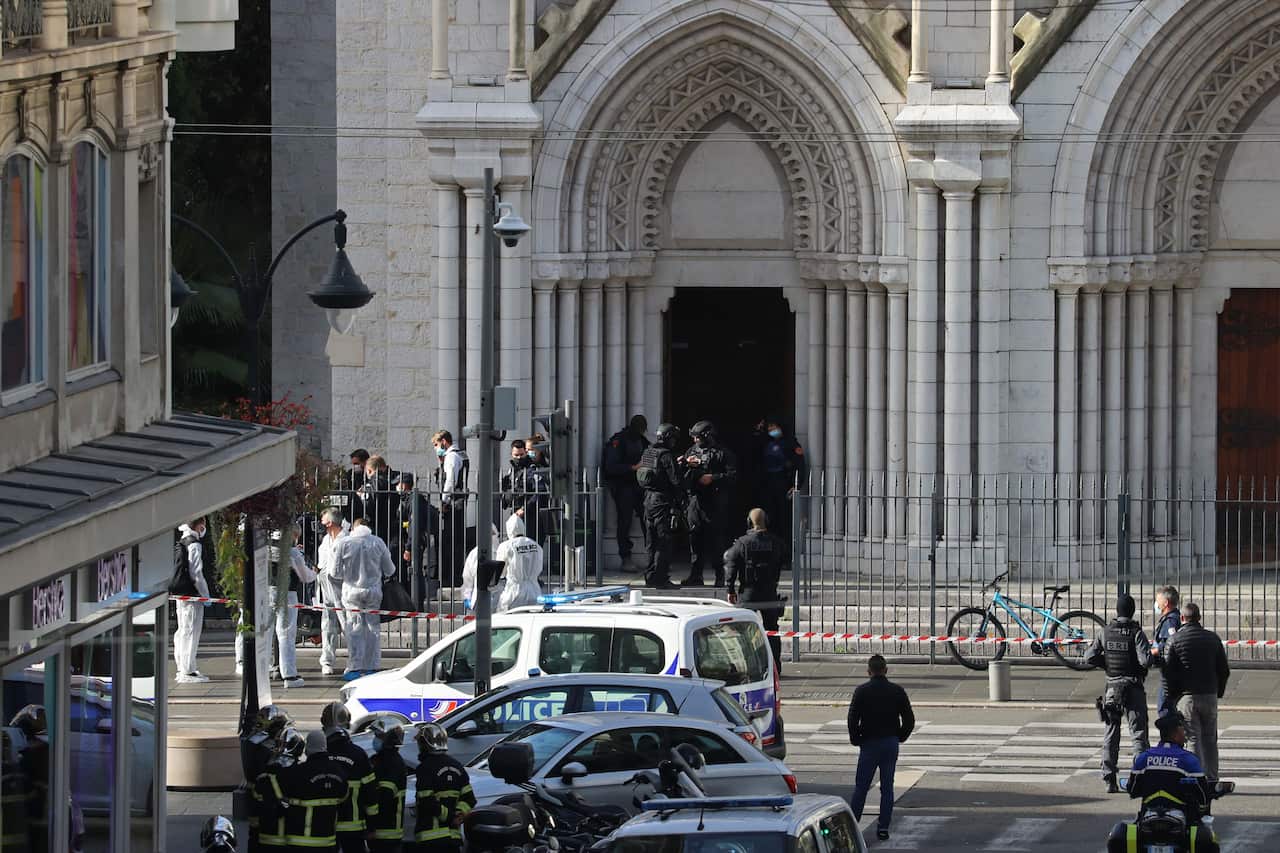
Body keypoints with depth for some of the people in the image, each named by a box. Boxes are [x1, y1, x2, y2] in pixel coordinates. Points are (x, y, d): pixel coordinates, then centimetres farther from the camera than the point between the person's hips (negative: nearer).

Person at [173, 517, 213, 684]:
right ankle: (187, 671, -7)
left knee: (182, 632, 16)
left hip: (179, 593, 9)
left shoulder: (180, 543, 13)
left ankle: (182, 669, 23)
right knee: (191, 632, -6)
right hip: (191, 595, -9)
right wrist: (205, 595, -10)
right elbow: (196, 573, -17)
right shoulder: (194, 544, -14)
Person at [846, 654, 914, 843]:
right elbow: (909, 719, 1)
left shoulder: (862, 691, -7)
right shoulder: (897, 691, 0)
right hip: (891, 744, 2)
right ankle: (883, 827, 4)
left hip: (869, 743, -2)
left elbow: (852, 718, -11)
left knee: (861, 787, 4)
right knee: (887, 787, 6)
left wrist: (856, 739, 3)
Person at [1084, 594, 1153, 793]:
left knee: (1110, 736, 11)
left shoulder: (1106, 633, 1)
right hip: (1133, 689, -4)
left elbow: (1090, 657, -1)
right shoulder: (1136, 633, -11)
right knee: (1139, 734, 1)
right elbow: (1145, 660, -20)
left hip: (1112, 687, 4)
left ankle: (1109, 780, 8)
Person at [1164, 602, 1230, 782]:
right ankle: (1212, 780, 11)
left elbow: (1168, 672, -7)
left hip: (1186, 696, -3)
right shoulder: (1213, 639, 6)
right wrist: (1219, 692, 18)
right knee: (1210, 740, 11)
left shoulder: (1174, 640, -5)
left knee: (1193, 739, -2)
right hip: (1210, 696, 3)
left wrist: (1170, 698, 2)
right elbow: (1224, 670, 8)